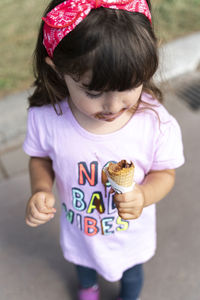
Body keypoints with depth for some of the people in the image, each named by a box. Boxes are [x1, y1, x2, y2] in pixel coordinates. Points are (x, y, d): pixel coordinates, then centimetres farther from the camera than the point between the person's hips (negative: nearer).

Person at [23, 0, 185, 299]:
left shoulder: (157, 123, -33)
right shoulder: (45, 118, -30)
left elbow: (165, 173, -16)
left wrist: (143, 195, -37)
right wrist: (41, 190, -29)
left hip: (131, 236, -1)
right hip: (79, 229, 2)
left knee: (131, 274, 33)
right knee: (83, 262, 37)